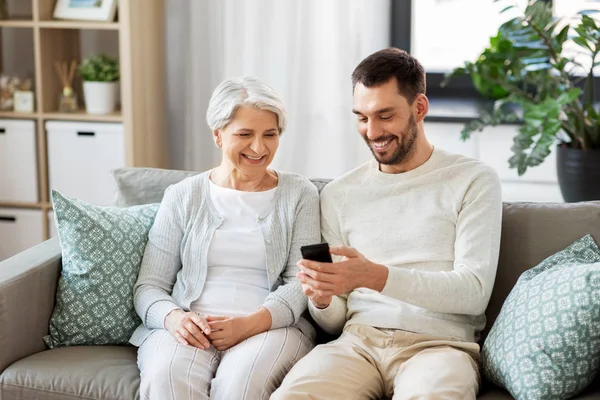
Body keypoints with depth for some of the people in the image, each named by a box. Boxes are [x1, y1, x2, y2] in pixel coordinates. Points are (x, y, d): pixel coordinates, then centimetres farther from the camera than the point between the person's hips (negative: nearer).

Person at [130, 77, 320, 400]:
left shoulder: (299, 194, 11)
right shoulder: (182, 197, 14)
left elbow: (301, 283, 1)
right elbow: (149, 286, 10)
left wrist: (250, 323, -18)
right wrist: (173, 318, -13)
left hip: (271, 325, -1)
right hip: (188, 328, 1)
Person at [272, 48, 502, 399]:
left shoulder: (474, 181, 6)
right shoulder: (338, 194, 16)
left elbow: (474, 291, -6)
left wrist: (377, 276, -19)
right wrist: (322, 300, -9)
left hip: (438, 344, -2)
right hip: (357, 340, 3)